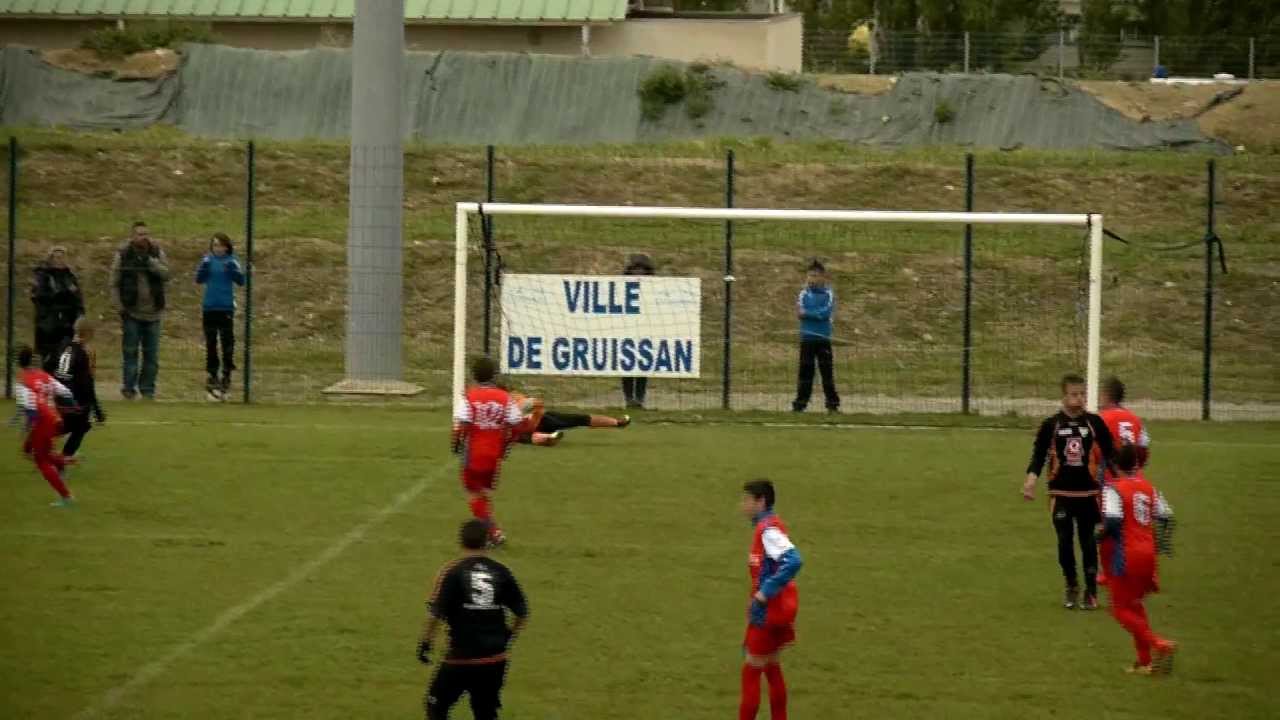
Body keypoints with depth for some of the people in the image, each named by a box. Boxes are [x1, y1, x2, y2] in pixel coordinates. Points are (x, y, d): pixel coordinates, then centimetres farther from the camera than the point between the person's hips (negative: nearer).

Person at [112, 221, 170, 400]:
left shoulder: (157, 253, 5)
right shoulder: (123, 255, -1)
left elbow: (166, 274, -8)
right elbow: (114, 283, 1)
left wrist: (150, 262, -20)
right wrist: (120, 307, -5)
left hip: (152, 312, 2)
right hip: (131, 312, -2)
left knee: (152, 354, 5)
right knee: (130, 352, -1)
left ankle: (147, 388, 14)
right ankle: (129, 387, 6)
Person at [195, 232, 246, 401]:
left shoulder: (231, 261, -1)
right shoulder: (208, 260, 3)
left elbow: (241, 280, -7)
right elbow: (199, 279, -2)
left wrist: (232, 270, -25)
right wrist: (204, 267, -20)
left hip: (226, 308, -2)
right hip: (210, 308, 2)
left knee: (228, 342, -5)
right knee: (210, 342, 8)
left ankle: (226, 375, -1)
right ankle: (212, 373, 16)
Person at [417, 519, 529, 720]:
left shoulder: (452, 572, -9)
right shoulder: (501, 572, 2)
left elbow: (436, 613, -15)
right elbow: (522, 613, 6)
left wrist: (425, 642, -2)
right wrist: (507, 637, 22)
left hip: (462, 657, -4)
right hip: (495, 659, 4)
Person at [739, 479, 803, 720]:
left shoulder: (768, 530, -20)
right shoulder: (767, 526, 10)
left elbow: (793, 561, -32)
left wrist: (763, 595, -28)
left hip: (769, 610, -10)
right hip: (779, 609, 10)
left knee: (751, 671, -2)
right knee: (772, 668, 18)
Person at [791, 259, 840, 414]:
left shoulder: (828, 294, 2)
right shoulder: (804, 294, 7)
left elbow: (826, 312, -12)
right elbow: (800, 312, -7)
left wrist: (807, 313, -11)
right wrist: (818, 314, -17)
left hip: (823, 339, -1)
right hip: (807, 338, 1)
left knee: (827, 371, -1)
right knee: (805, 371, 2)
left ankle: (833, 404, 4)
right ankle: (800, 403, 7)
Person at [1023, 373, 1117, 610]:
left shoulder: (1095, 423, 1)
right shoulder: (1051, 425, 0)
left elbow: (1109, 454, 6)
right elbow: (1038, 456, -1)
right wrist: (1031, 480, -17)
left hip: (1088, 492, 0)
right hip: (1061, 493, 0)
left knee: (1088, 542, 3)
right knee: (1064, 542, 0)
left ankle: (1091, 591, 13)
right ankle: (1071, 586, 20)